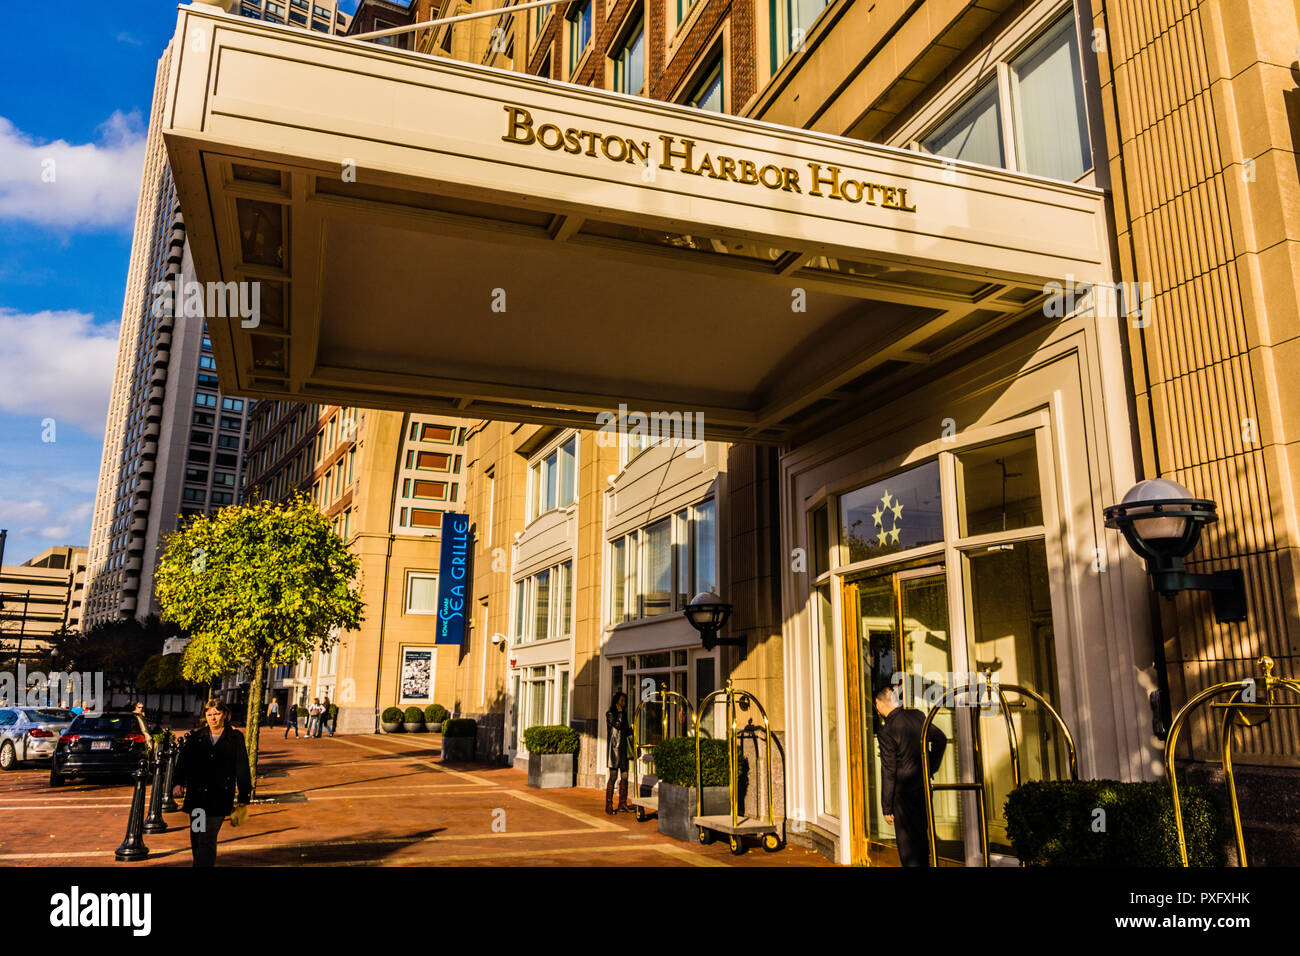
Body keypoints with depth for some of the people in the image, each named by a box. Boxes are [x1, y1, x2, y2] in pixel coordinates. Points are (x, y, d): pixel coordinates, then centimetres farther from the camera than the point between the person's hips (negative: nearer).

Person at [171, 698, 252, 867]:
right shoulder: (195, 737, 10)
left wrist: (244, 800, 4)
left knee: (207, 840, -10)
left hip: (219, 799, -3)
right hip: (196, 797, 4)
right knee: (196, 839, 12)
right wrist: (178, 782, -18)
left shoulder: (235, 738, 3)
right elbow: (183, 761, 2)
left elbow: (242, 769, 5)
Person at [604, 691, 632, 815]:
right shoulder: (610, 714, -1)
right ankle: (608, 805, -2)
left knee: (624, 777, 6)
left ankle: (622, 804, 12)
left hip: (624, 748, 7)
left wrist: (632, 728, 1)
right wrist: (620, 712, -6)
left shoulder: (624, 714, 18)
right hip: (615, 747, -7)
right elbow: (618, 725, -15)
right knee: (613, 777, -7)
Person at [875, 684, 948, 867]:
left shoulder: (886, 733, -20)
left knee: (907, 842, 3)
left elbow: (888, 774, -17)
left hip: (904, 792, -7)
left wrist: (887, 808, -9)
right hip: (924, 786, 7)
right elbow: (941, 739, 14)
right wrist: (931, 768, 22)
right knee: (921, 836, 20)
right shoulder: (918, 716, -1)